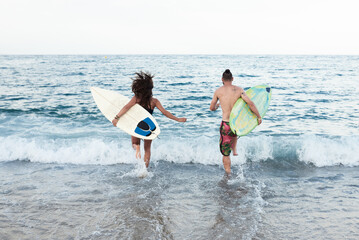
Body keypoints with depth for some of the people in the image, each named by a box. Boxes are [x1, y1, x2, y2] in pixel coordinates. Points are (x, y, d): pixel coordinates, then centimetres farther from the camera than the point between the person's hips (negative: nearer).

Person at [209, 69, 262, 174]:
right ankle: (234, 149, 37)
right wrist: (259, 116, -3)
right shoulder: (239, 89, -2)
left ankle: (228, 175, 16)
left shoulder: (218, 91, -2)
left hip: (226, 125, -2)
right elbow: (250, 103, -12)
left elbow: (211, 108, 8)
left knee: (225, 153, 10)